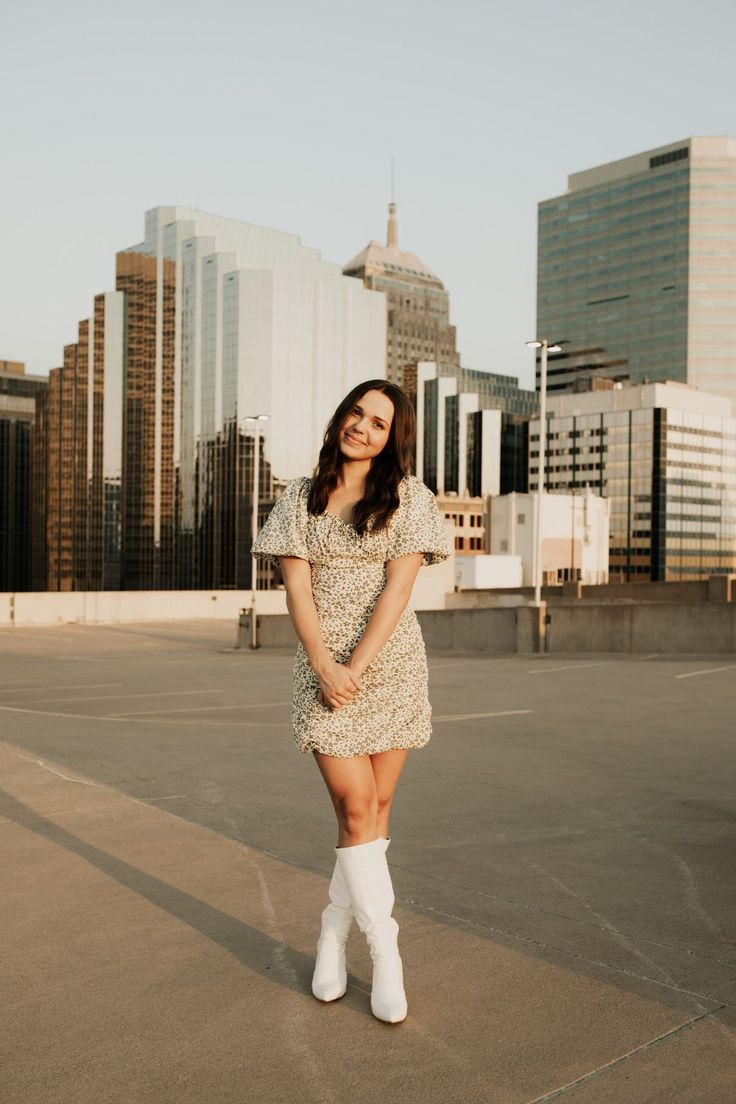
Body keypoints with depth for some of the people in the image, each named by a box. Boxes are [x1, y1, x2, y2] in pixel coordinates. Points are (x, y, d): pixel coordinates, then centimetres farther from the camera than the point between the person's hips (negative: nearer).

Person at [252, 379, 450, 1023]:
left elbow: (398, 587, -7)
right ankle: (386, 953, 6)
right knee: (355, 807, -6)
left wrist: (356, 668, -15)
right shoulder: (301, 498, 9)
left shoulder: (407, 496, 3)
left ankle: (334, 933, 23)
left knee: (375, 806, 4)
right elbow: (297, 588, 1)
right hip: (322, 667, 0)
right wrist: (325, 666, -12)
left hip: (391, 664, 0)